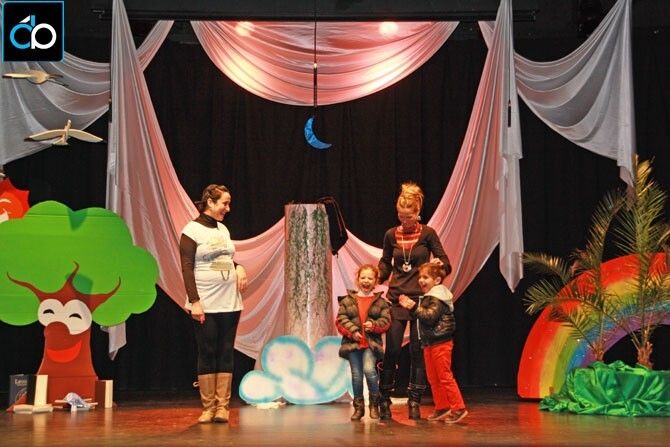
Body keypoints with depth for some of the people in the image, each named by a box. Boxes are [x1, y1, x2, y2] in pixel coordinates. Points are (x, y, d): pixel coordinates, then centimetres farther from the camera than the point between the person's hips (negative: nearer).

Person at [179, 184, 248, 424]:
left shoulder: (223, 229, 12)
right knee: (207, 354, 0)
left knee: (225, 354, 3)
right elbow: (187, 269, -10)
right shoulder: (192, 230, -6)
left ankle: (222, 406, 7)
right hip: (205, 305, -5)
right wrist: (194, 301, -17)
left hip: (230, 303, 5)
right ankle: (208, 407, 7)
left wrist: (239, 267, 0)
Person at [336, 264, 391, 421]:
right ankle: (358, 407, 19)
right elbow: (341, 319, 1)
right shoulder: (347, 300, 7)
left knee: (369, 369, -20)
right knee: (356, 375, 6)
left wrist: (374, 325, -17)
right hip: (352, 342, 2)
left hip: (371, 343, -2)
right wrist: (352, 331, -12)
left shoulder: (380, 302, 7)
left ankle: (374, 403, 1)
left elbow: (386, 320, 2)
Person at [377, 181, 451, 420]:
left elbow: (446, 264, 0)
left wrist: (439, 264, -22)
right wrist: (376, 279, -2)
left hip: (421, 298, -1)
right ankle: (384, 400, 9)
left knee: (418, 350, 2)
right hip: (396, 298, 1)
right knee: (392, 350, -2)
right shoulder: (391, 235, 5)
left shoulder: (427, 234, -1)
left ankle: (414, 401, 9)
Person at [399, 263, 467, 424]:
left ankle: (458, 408, -3)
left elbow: (430, 317, -24)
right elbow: (421, 317, 20)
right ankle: (442, 408, 18)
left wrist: (414, 307, -23)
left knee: (445, 377, -8)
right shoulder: (426, 297, 15)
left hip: (440, 343, -10)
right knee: (433, 378, 11)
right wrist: (409, 305, 9)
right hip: (428, 343, 10)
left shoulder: (438, 298, -13)